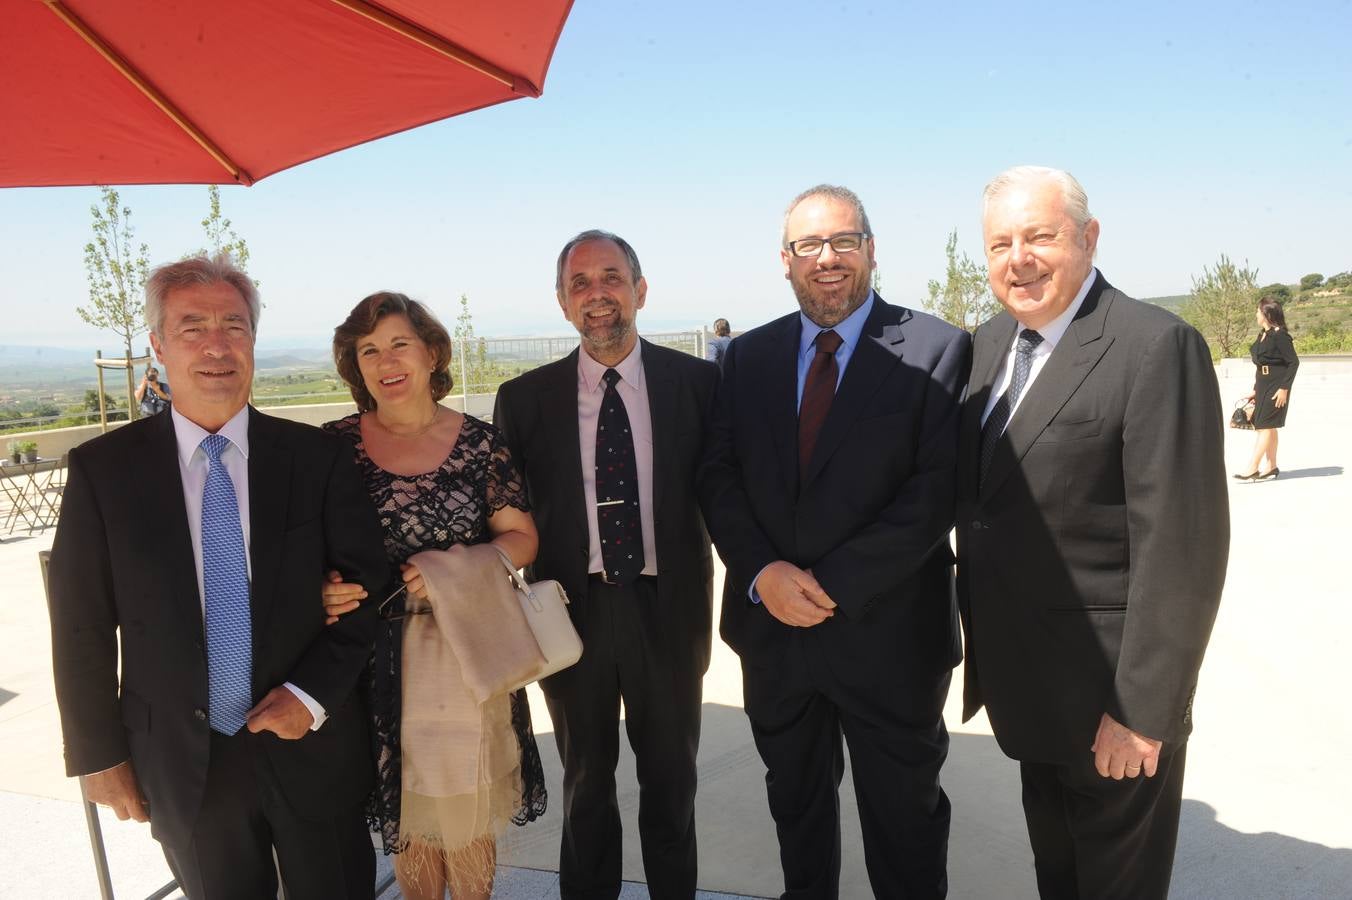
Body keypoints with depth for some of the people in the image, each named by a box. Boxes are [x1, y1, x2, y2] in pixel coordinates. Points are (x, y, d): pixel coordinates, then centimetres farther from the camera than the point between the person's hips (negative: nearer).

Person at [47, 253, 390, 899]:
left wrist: (313, 692, -12)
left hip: (312, 745, 0)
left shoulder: (318, 458, -6)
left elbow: (367, 585, -2)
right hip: (181, 764, 0)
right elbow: (80, 625, -1)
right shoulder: (102, 468, -6)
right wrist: (100, 753, 0)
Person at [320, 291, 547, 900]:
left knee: (470, 804, 10)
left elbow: (522, 537, -1)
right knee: (406, 805, 14)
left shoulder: (479, 442, -3)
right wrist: (323, 588, -14)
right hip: (381, 656, 1)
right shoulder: (335, 445, -1)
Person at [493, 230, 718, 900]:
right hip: (573, 611, 1)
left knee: (671, 780, 19)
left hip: (668, 609, 0)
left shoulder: (698, 381, -5)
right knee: (586, 781, 21)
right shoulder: (524, 399, -2)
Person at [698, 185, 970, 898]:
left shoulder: (937, 348, -7)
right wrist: (763, 572, -14)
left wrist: (834, 584, -18)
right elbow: (719, 477, 2)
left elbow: (936, 490, -14)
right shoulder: (748, 356, 5)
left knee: (904, 819, 16)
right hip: (772, 627, 4)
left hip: (887, 632, -3)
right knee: (794, 805, 23)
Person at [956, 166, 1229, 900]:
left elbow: (1182, 542, -21)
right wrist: (978, 634, 10)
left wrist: (1144, 707, -19)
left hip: (1108, 686, -6)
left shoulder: (1157, 346, -19)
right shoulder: (989, 344, 3)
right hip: (1025, 678, 6)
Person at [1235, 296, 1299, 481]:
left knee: (1265, 426, -8)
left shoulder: (1279, 335, -14)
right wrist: (1255, 390, 17)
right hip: (1263, 385, 9)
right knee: (1267, 427, 12)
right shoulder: (1263, 335, 12)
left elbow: (1294, 362, -15)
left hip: (1275, 386, -9)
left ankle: (1253, 469, -7)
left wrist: (1284, 388, -19)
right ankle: (1272, 467, 19)